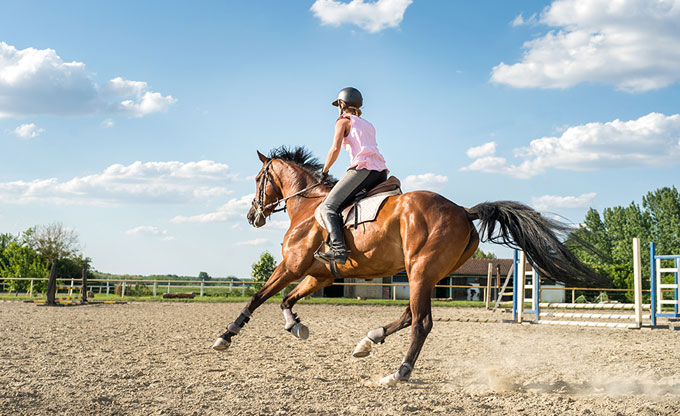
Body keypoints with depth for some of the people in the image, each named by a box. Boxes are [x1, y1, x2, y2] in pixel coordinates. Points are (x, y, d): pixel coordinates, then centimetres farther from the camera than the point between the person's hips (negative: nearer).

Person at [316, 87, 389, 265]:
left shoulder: (343, 120, 9)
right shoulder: (368, 125, 31)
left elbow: (335, 149, -4)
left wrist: (324, 171, 8)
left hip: (362, 168, -8)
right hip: (381, 172, 8)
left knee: (328, 206, -12)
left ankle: (338, 249, -31)